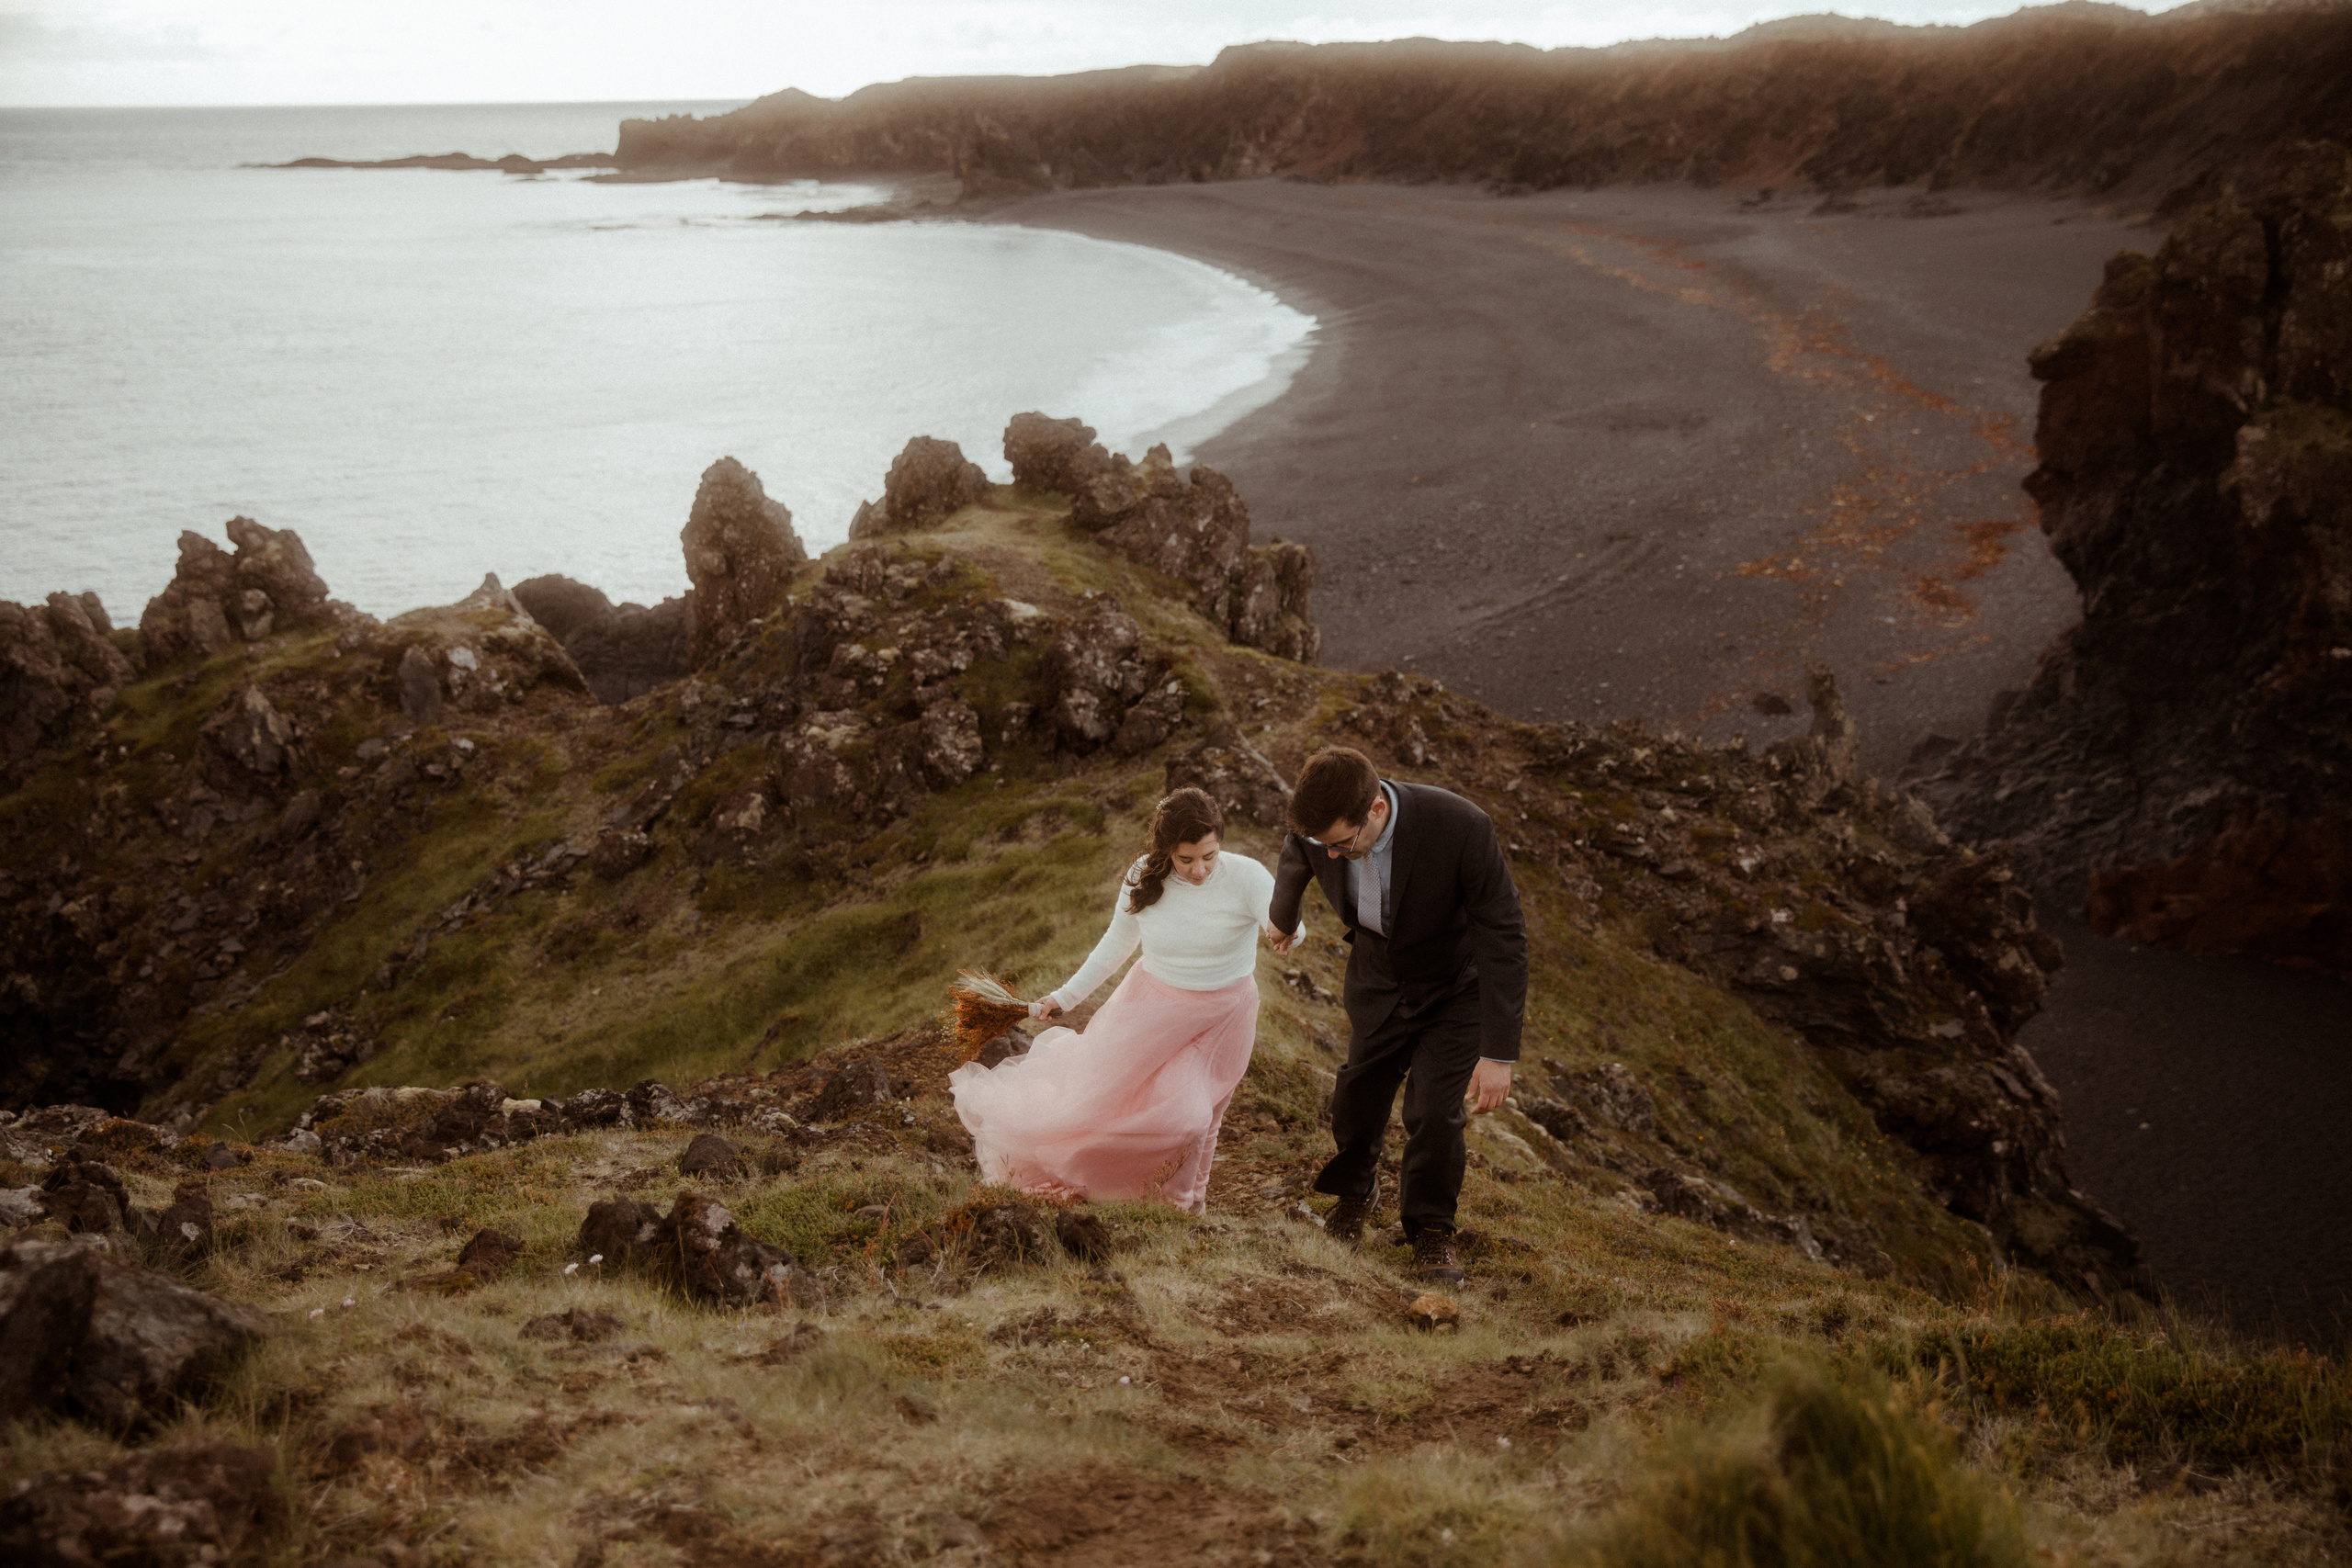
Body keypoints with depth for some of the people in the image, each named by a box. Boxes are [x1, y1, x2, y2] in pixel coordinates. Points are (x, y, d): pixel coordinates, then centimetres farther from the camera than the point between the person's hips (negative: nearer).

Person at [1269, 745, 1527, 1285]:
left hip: (1459, 986, -3)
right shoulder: (1318, 824, -25)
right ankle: (1354, 1191, 44)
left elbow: (1504, 936, -30)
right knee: (1356, 1098, 12)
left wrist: (1499, 1053, -31)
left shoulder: (1460, 828, -38)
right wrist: (1283, 921, 25)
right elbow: (1293, 870, 3)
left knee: (1435, 1113, -10)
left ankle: (1431, 1229, 17)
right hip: (1379, 982, 3)